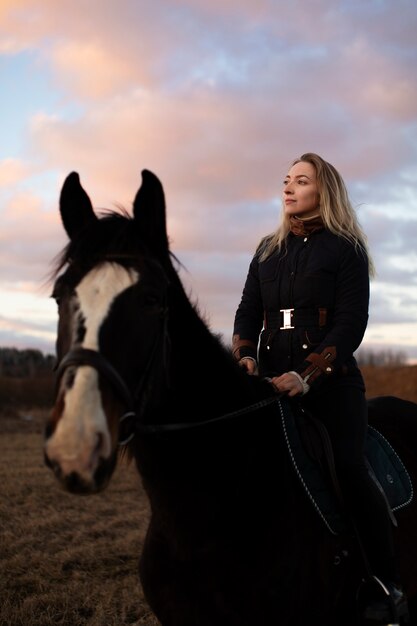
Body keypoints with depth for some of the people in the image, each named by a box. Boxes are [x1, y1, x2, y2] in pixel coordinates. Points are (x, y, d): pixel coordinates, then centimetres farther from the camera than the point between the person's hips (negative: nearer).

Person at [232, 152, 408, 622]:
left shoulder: (346, 249, 0)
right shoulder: (268, 249, 16)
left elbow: (351, 323, -8)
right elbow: (248, 311, 11)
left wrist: (307, 376, -20)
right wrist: (245, 355, -10)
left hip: (330, 378, -5)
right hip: (273, 379, 5)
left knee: (349, 470, -12)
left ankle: (389, 587, -3)